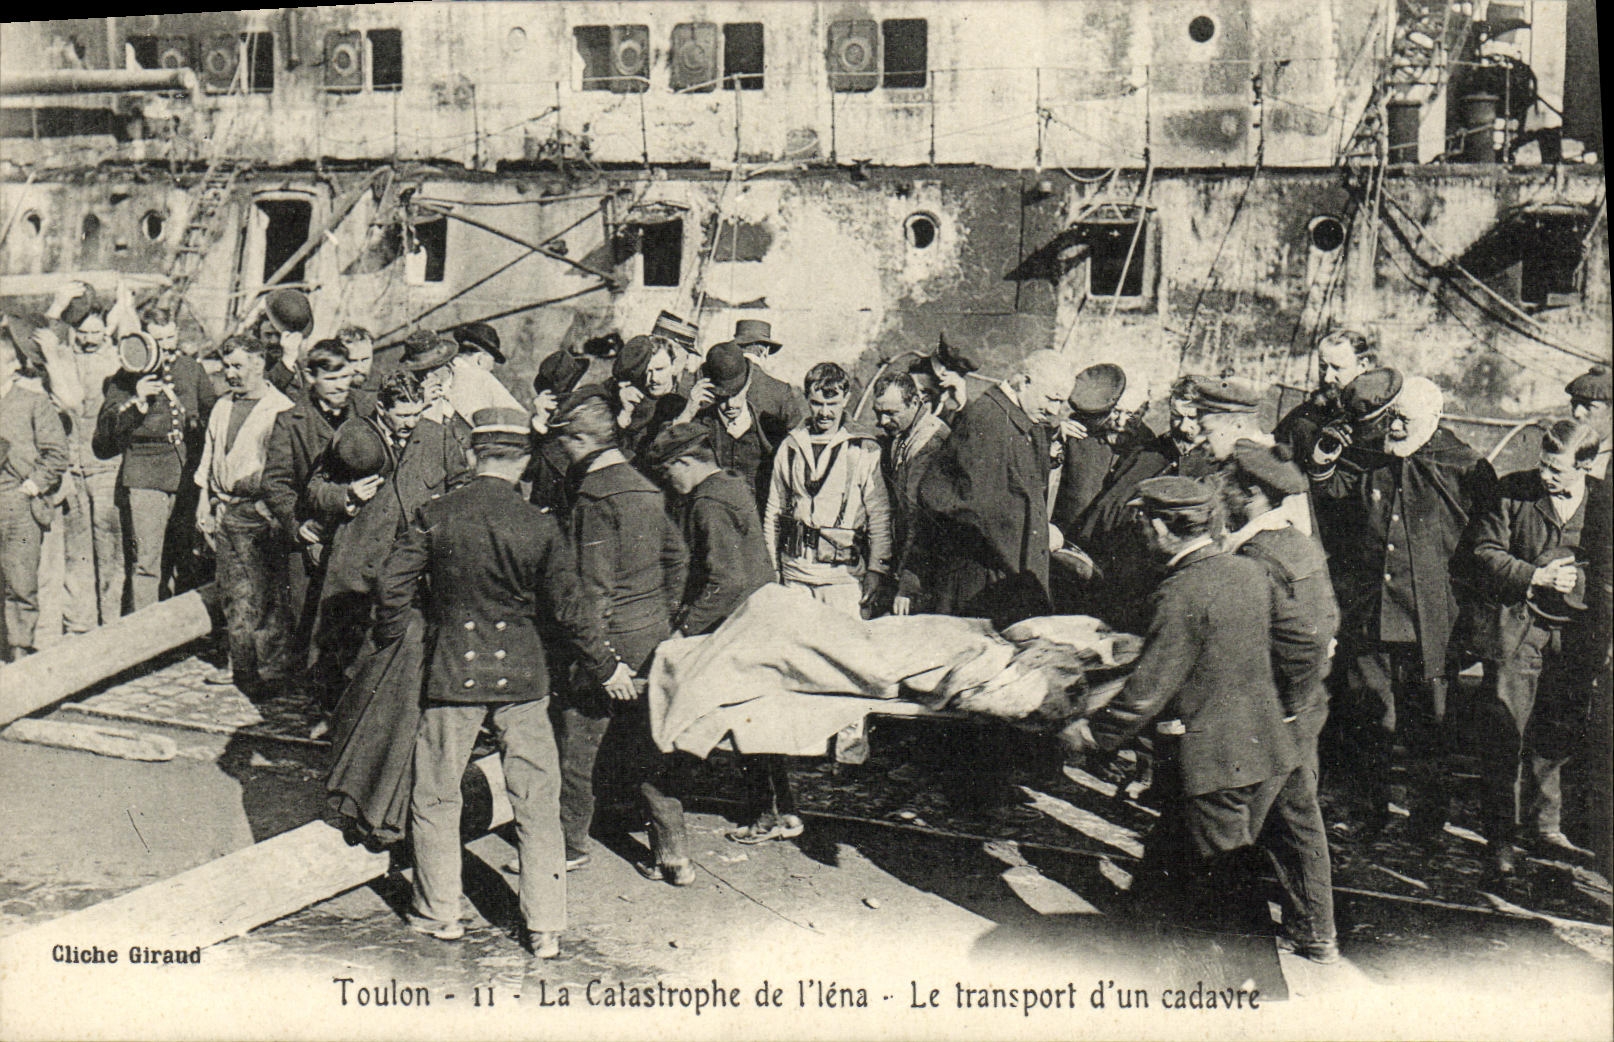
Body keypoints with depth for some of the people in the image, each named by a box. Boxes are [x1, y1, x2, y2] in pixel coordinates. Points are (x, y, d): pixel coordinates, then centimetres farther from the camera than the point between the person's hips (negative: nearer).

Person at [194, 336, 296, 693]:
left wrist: (276, 513, -16)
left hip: (259, 513, -6)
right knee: (233, 595, 8)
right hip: (224, 512, 7)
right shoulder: (222, 408, 16)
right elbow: (208, 460, 22)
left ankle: (273, 668, 3)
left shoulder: (280, 409, -7)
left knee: (268, 595, -4)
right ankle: (240, 664, 17)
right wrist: (205, 503, 15)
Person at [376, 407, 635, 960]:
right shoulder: (540, 526, -8)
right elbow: (568, 607, -4)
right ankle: (545, 928, 10)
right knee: (536, 802, 7)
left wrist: (389, 639, 14)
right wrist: (606, 667, 8)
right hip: (521, 674, 0)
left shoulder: (434, 516, -7)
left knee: (435, 796, 16)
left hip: (451, 673, 0)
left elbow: (393, 583, -5)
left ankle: (438, 913, 25)